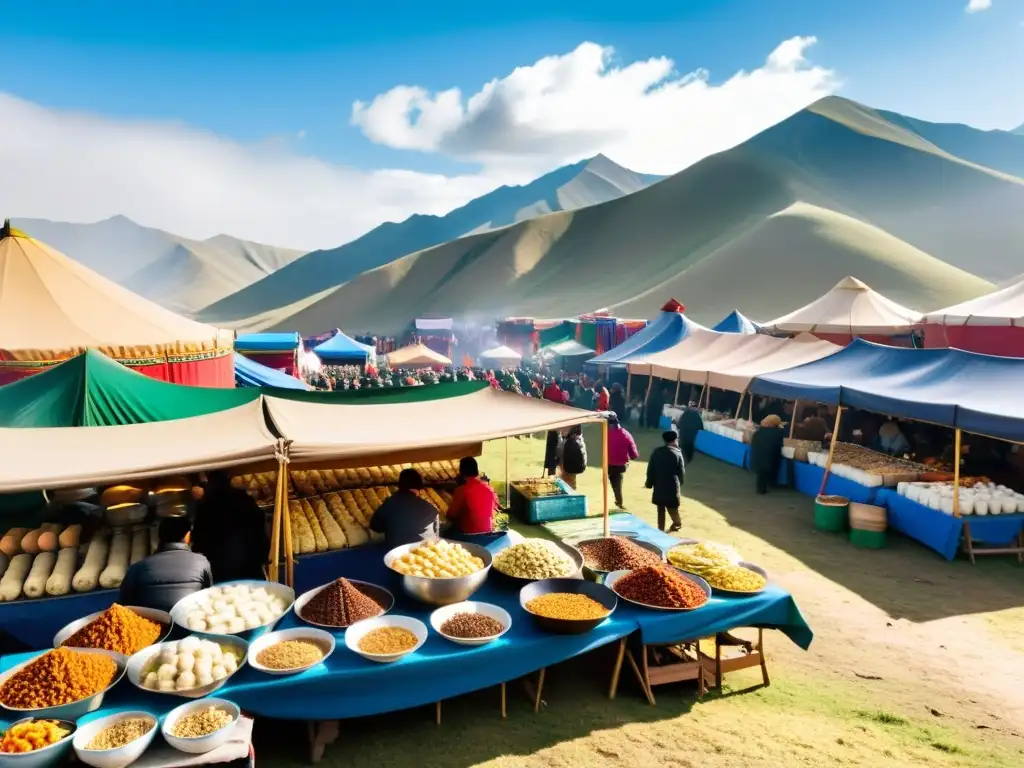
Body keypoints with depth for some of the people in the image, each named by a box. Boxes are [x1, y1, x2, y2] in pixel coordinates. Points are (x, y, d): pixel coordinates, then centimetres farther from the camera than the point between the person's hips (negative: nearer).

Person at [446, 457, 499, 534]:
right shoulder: (489, 488, -2)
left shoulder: (461, 491, -17)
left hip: (468, 533, -5)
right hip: (488, 530, 5)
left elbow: (451, 515, -12)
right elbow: (495, 507, 13)